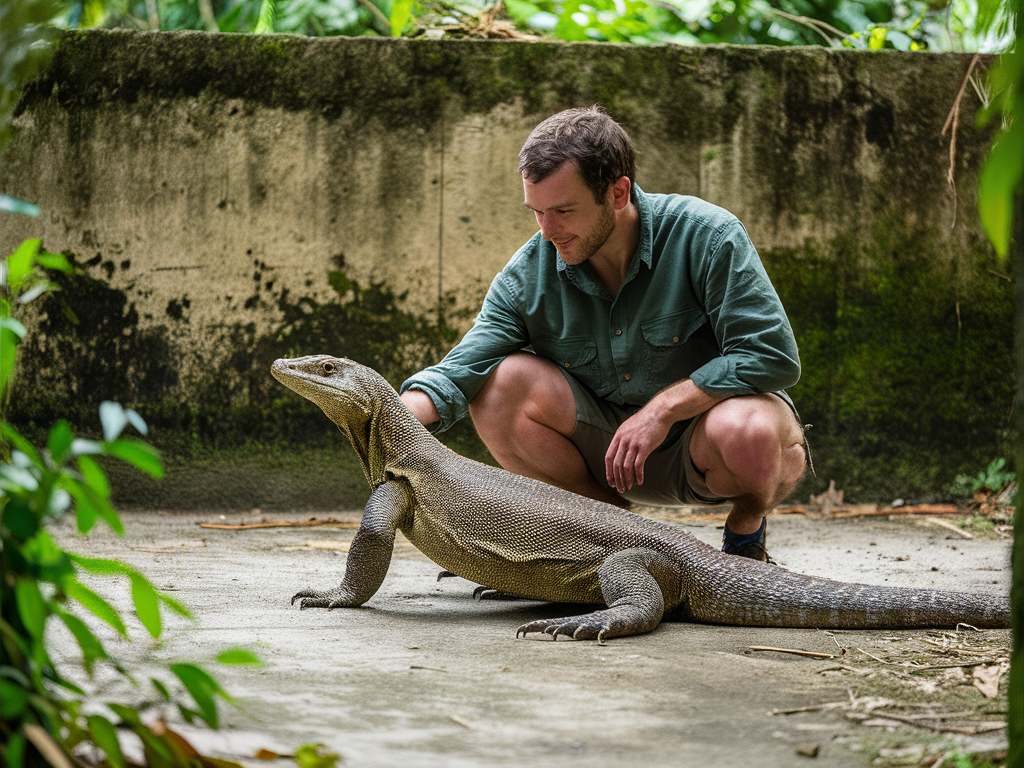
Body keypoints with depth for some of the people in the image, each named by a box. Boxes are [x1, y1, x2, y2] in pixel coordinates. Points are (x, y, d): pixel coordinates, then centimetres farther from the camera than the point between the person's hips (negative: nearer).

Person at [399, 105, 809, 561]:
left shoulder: (704, 234, -20)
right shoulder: (527, 275, -10)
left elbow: (773, 356, -23)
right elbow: (459, 371, -16)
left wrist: (662, 409, -28)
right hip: (608, 447, 4)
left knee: (746, 430, -39)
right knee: (499, 381, -20)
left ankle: (746, 533, -1)